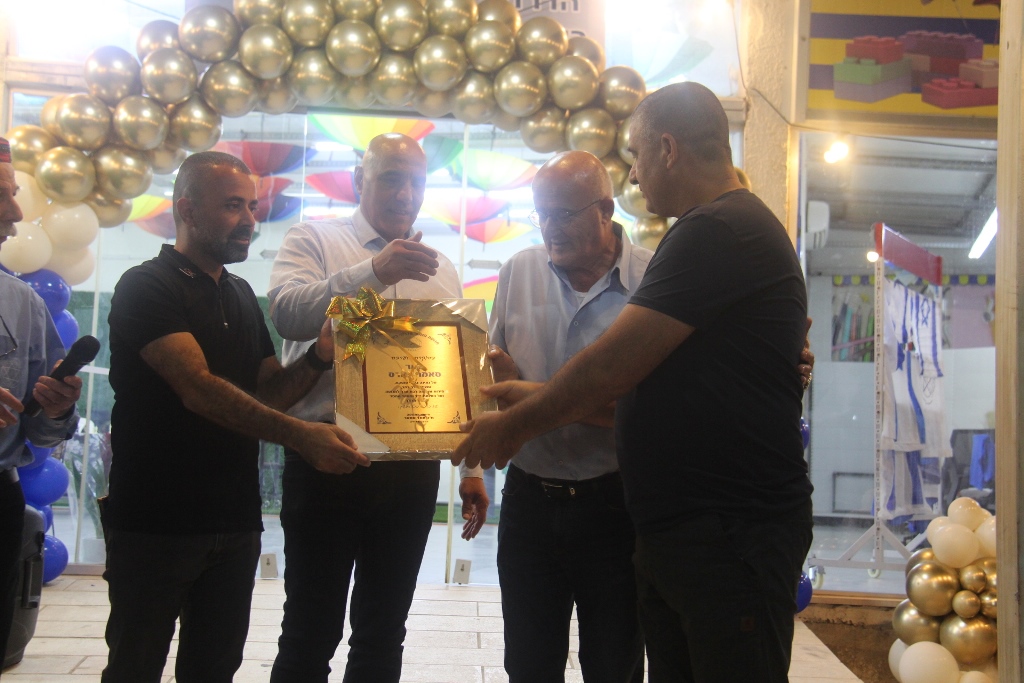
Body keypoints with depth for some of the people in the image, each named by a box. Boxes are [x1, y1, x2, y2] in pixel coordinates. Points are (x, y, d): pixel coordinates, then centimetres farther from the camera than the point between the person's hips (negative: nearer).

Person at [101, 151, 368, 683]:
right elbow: (198, 388, -21)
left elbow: (267, 392, 14)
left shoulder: (242, 296, 15)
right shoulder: (147, 287, -9)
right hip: (156, 522, -7)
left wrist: (317, 359, -7)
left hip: (235, 522, 7)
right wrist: (300, 435, -31)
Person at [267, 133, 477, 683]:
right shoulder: (314, 241, 3)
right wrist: (374, 272, -28)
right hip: (328, 459, -4)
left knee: (384, 635, 14)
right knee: (309, 635, 3)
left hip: (412, 468, 4)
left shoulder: (440, 270, 16)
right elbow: (287, 313, -17)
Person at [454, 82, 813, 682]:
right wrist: (534, 400, 21)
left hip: (732, 536, -10)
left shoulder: (716, 233, -17)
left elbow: (609, 369, -18)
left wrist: (513, 426, -4)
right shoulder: (737, 227, 18)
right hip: (675, 531, 10)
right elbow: (635, 378, 23)